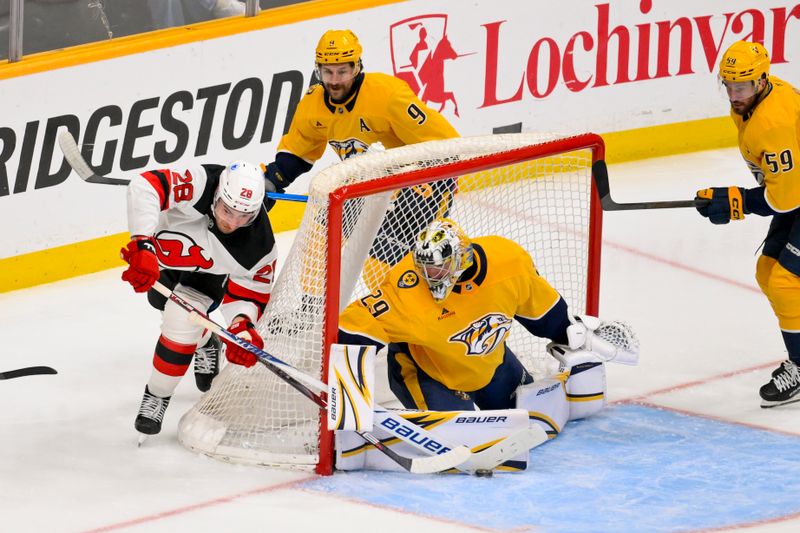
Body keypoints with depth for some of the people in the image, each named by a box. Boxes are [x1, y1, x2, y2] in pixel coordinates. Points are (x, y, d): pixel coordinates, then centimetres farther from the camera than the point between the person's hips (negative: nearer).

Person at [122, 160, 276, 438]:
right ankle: (205, 343, 46)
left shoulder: (260, 246, -31)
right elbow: (144, 188, -52)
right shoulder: (199, 186, -41)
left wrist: (242, 326, -37)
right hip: (164, 250, 1)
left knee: (183, 320, -21)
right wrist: (143, 246, -60)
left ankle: (158, 395, 0)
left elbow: (248, 295, -17)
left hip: (206, 276, -1)